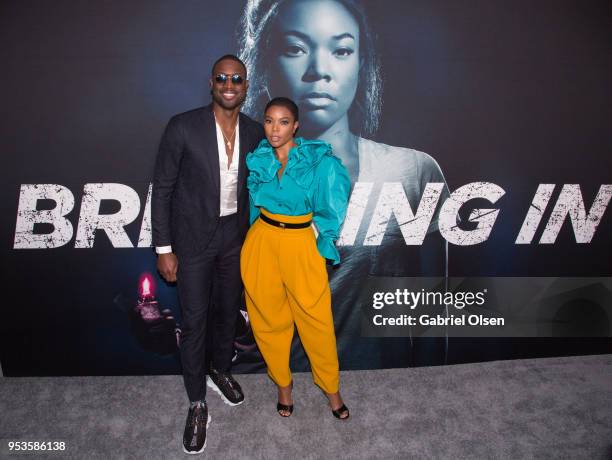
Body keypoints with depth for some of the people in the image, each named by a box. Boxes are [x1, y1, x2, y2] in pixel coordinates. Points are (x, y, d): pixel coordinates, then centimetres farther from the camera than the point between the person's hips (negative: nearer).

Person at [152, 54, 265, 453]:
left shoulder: (255, 133, -3)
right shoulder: (183, 127, -15)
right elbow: (162, 188, -9)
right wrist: (164, 248, -10)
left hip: (235, 235, 4)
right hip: (192, 238, -4)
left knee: (229, 311, 18)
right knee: (194, 321, 3)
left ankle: (221, 371, 45)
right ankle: (198, 404, 23)